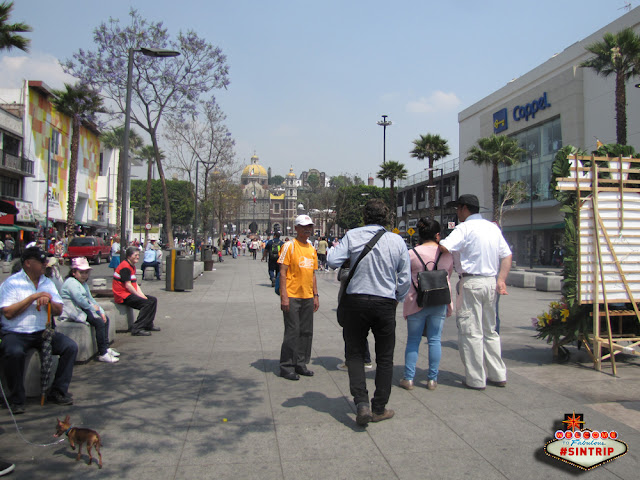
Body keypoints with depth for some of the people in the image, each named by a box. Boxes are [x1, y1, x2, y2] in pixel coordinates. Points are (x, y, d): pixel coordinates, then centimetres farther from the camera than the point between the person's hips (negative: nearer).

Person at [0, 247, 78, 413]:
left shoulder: (47, 283, 15)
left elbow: (59, 311, 10)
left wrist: (48, 301, -11)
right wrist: (33, 297, -15)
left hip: (42, 332, 5)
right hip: (15, 333, -5)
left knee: (71, 346, -15)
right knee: (14, 352, -36)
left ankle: (58, 392, -3)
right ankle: (16, 399, -15)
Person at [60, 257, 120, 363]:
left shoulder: (84, 284, 21)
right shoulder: (71, 282, -12)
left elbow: (90, 299, 21)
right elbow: (79, 300, -24)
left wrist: (101, 311, 9)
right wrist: (93, 308, -13)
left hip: (84, 309, 11)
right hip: (73, 312, -11)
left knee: (105, 319, 5)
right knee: (99, 322, -23)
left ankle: (106, 347, 8)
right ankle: (102, 354, -21)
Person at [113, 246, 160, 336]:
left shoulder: (132, 266, 17)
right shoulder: (125, 267, -15)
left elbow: (135, 284, 14)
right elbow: (128, 285, -20)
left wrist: (142, 295, 0)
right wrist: (140, 296, -15)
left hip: (130, 294, 10)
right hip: (123, 296, -10)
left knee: (153, 300, 5)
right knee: (147, 303, -24)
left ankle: (148, 325, 12)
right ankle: (136, 329, -22)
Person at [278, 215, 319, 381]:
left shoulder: (312, 248, 14)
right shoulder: (290, 246, -7)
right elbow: (282, 272, -11)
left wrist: (315, 295, 14)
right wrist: (284, 296, -17)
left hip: (308, 297, 7)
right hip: (292, 297, -7)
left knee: (307, 332, 10)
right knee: (292, 332, -3)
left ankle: (301, 364, 23)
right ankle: (286, 367, 9)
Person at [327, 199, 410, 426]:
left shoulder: (352, 236, -6)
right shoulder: (397, 241, -2)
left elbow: (332, 260, -13)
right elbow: (405, 278, 0)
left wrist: (335, 247, 8)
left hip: (356, 301, -1)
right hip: (385, 303, 1)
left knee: (355, 353, 12)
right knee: (384, 357, 13)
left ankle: (362, 403, -2)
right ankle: (379, 408, 20)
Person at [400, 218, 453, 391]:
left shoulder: (412, 254, -8)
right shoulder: (447, 254, 0)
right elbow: (448, 274, 13)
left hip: (417, 301, -2)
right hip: (440, 301, 2)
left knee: (413, 340, 7)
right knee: (435, 340, 9)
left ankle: (409, 378, 8)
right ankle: (432, 379, 12)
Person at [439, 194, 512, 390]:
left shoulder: (465, 227, -8)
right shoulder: (493, 227, 15)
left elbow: (445, 247, -23)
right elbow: (507, 255, 12)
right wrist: (501, 279, 6)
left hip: (471, 282, -7)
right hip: (491, 281, 8)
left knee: (471, 332, 0)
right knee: (489, 330, 16)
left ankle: (476, 379, 4)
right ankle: (498, 375, 21)